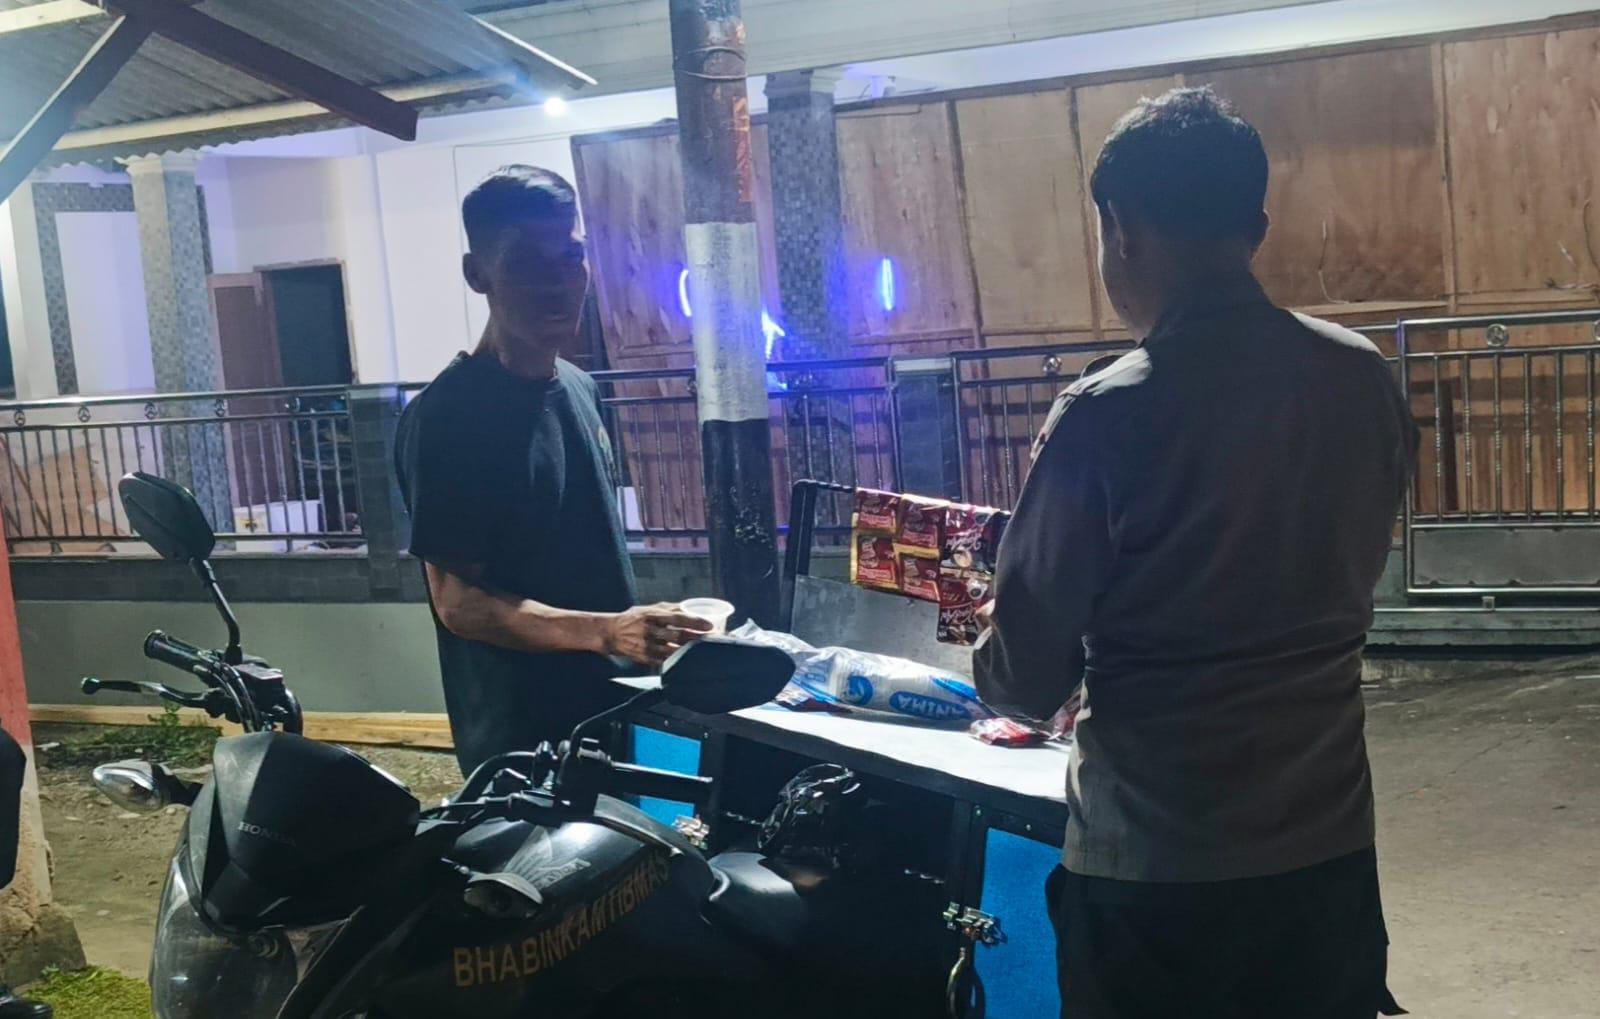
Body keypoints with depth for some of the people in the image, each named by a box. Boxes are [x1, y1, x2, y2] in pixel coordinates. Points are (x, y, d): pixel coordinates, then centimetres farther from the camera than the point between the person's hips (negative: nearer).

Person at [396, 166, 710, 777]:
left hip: (610, 710, 8)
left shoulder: (578, 389, 8)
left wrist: (643, 636, 14)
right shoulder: (446, 416, -17)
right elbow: (458, 601, -20)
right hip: (521, 741, -8)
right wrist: (606, 631, -31)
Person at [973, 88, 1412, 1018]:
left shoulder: (1107, 416, -18)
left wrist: (993, 656, 9)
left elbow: (1028, 678, -13)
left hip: (1153, 864, -4)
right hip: (1326, 842, 5)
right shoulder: (1364, 380, -3)